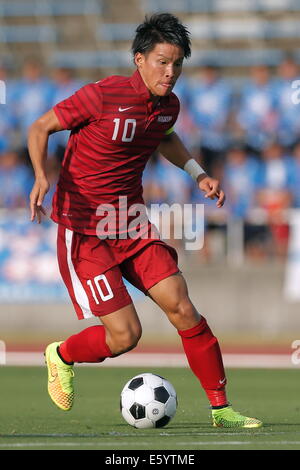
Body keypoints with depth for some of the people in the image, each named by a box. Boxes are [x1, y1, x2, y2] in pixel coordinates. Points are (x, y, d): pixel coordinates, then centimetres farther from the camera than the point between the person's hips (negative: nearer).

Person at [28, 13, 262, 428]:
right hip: (84, 231, -6)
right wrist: (41, 176, -24)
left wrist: (197, 173, 13)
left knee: (182, 308, -8)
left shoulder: (169, 105, 3)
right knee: (125, 335, -11)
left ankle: (220, 408, 2)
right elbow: (40, 128, -7)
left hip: (131, 224, 6)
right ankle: (61, 356, 21)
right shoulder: (101, 96, -17)